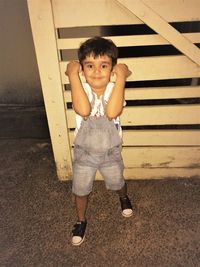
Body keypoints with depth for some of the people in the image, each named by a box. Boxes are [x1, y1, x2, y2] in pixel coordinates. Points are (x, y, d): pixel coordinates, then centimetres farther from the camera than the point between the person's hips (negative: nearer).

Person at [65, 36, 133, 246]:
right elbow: (83, 110, -41)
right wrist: (72, 75, -34)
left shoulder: (115, 89, -18)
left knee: (117, 183, 26)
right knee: (81, 190, 18)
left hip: (111, 152, 1)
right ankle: (81, 221, 48)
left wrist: (121, 78, -33)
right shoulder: (81, 89, -18)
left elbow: (112, 113, -39)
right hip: (84, 152, 0)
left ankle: (124, 197, 64)